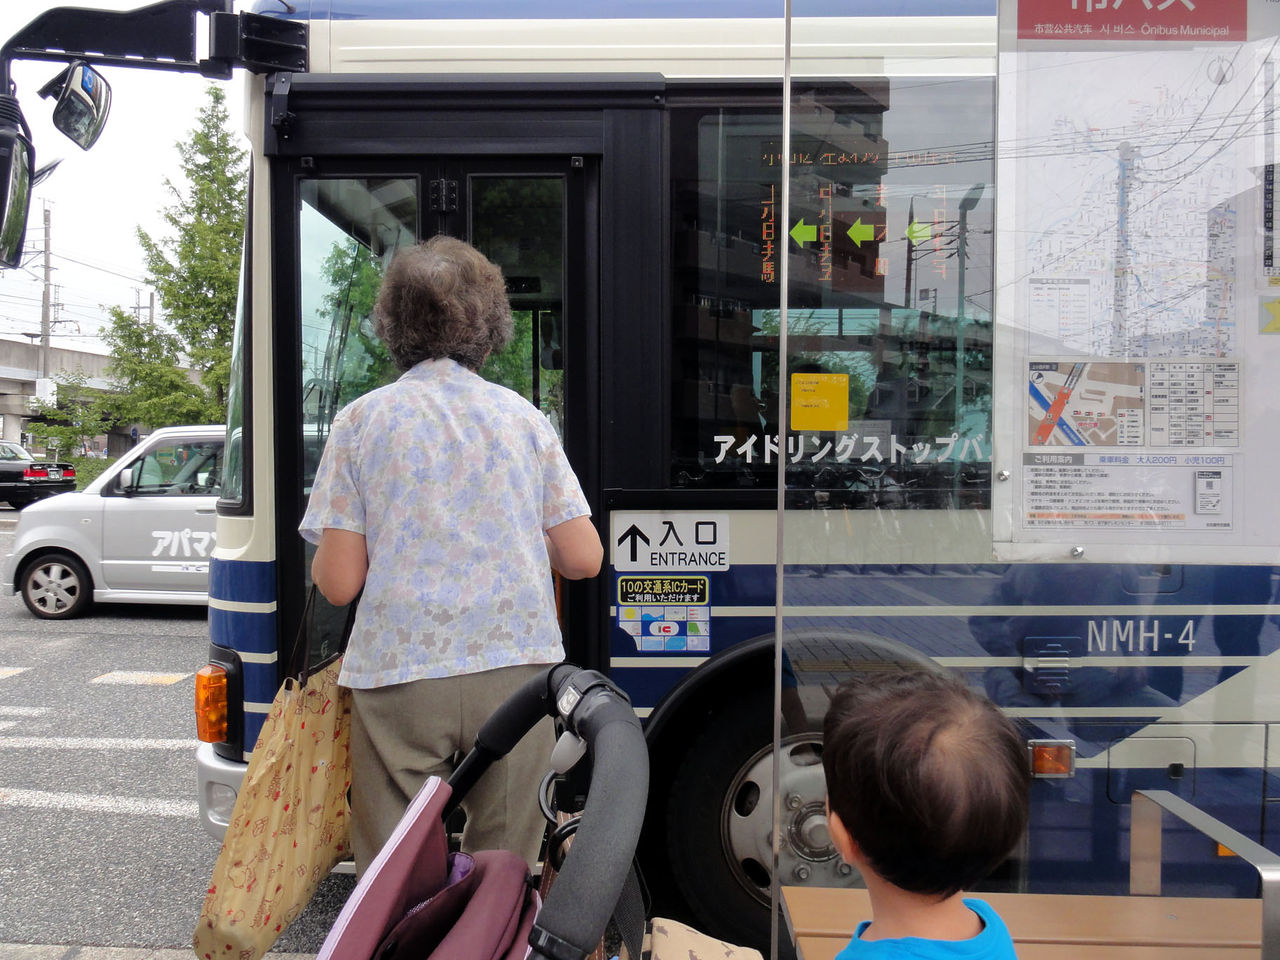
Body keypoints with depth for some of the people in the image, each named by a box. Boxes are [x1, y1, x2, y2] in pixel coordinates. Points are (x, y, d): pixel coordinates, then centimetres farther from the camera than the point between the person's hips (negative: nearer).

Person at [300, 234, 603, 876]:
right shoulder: (524, 417, 6)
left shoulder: (362, 420, 1)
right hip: (515, 667, 2)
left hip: (400, 678, -1)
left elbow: (338, 582, -4)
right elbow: (584, 559, 4)